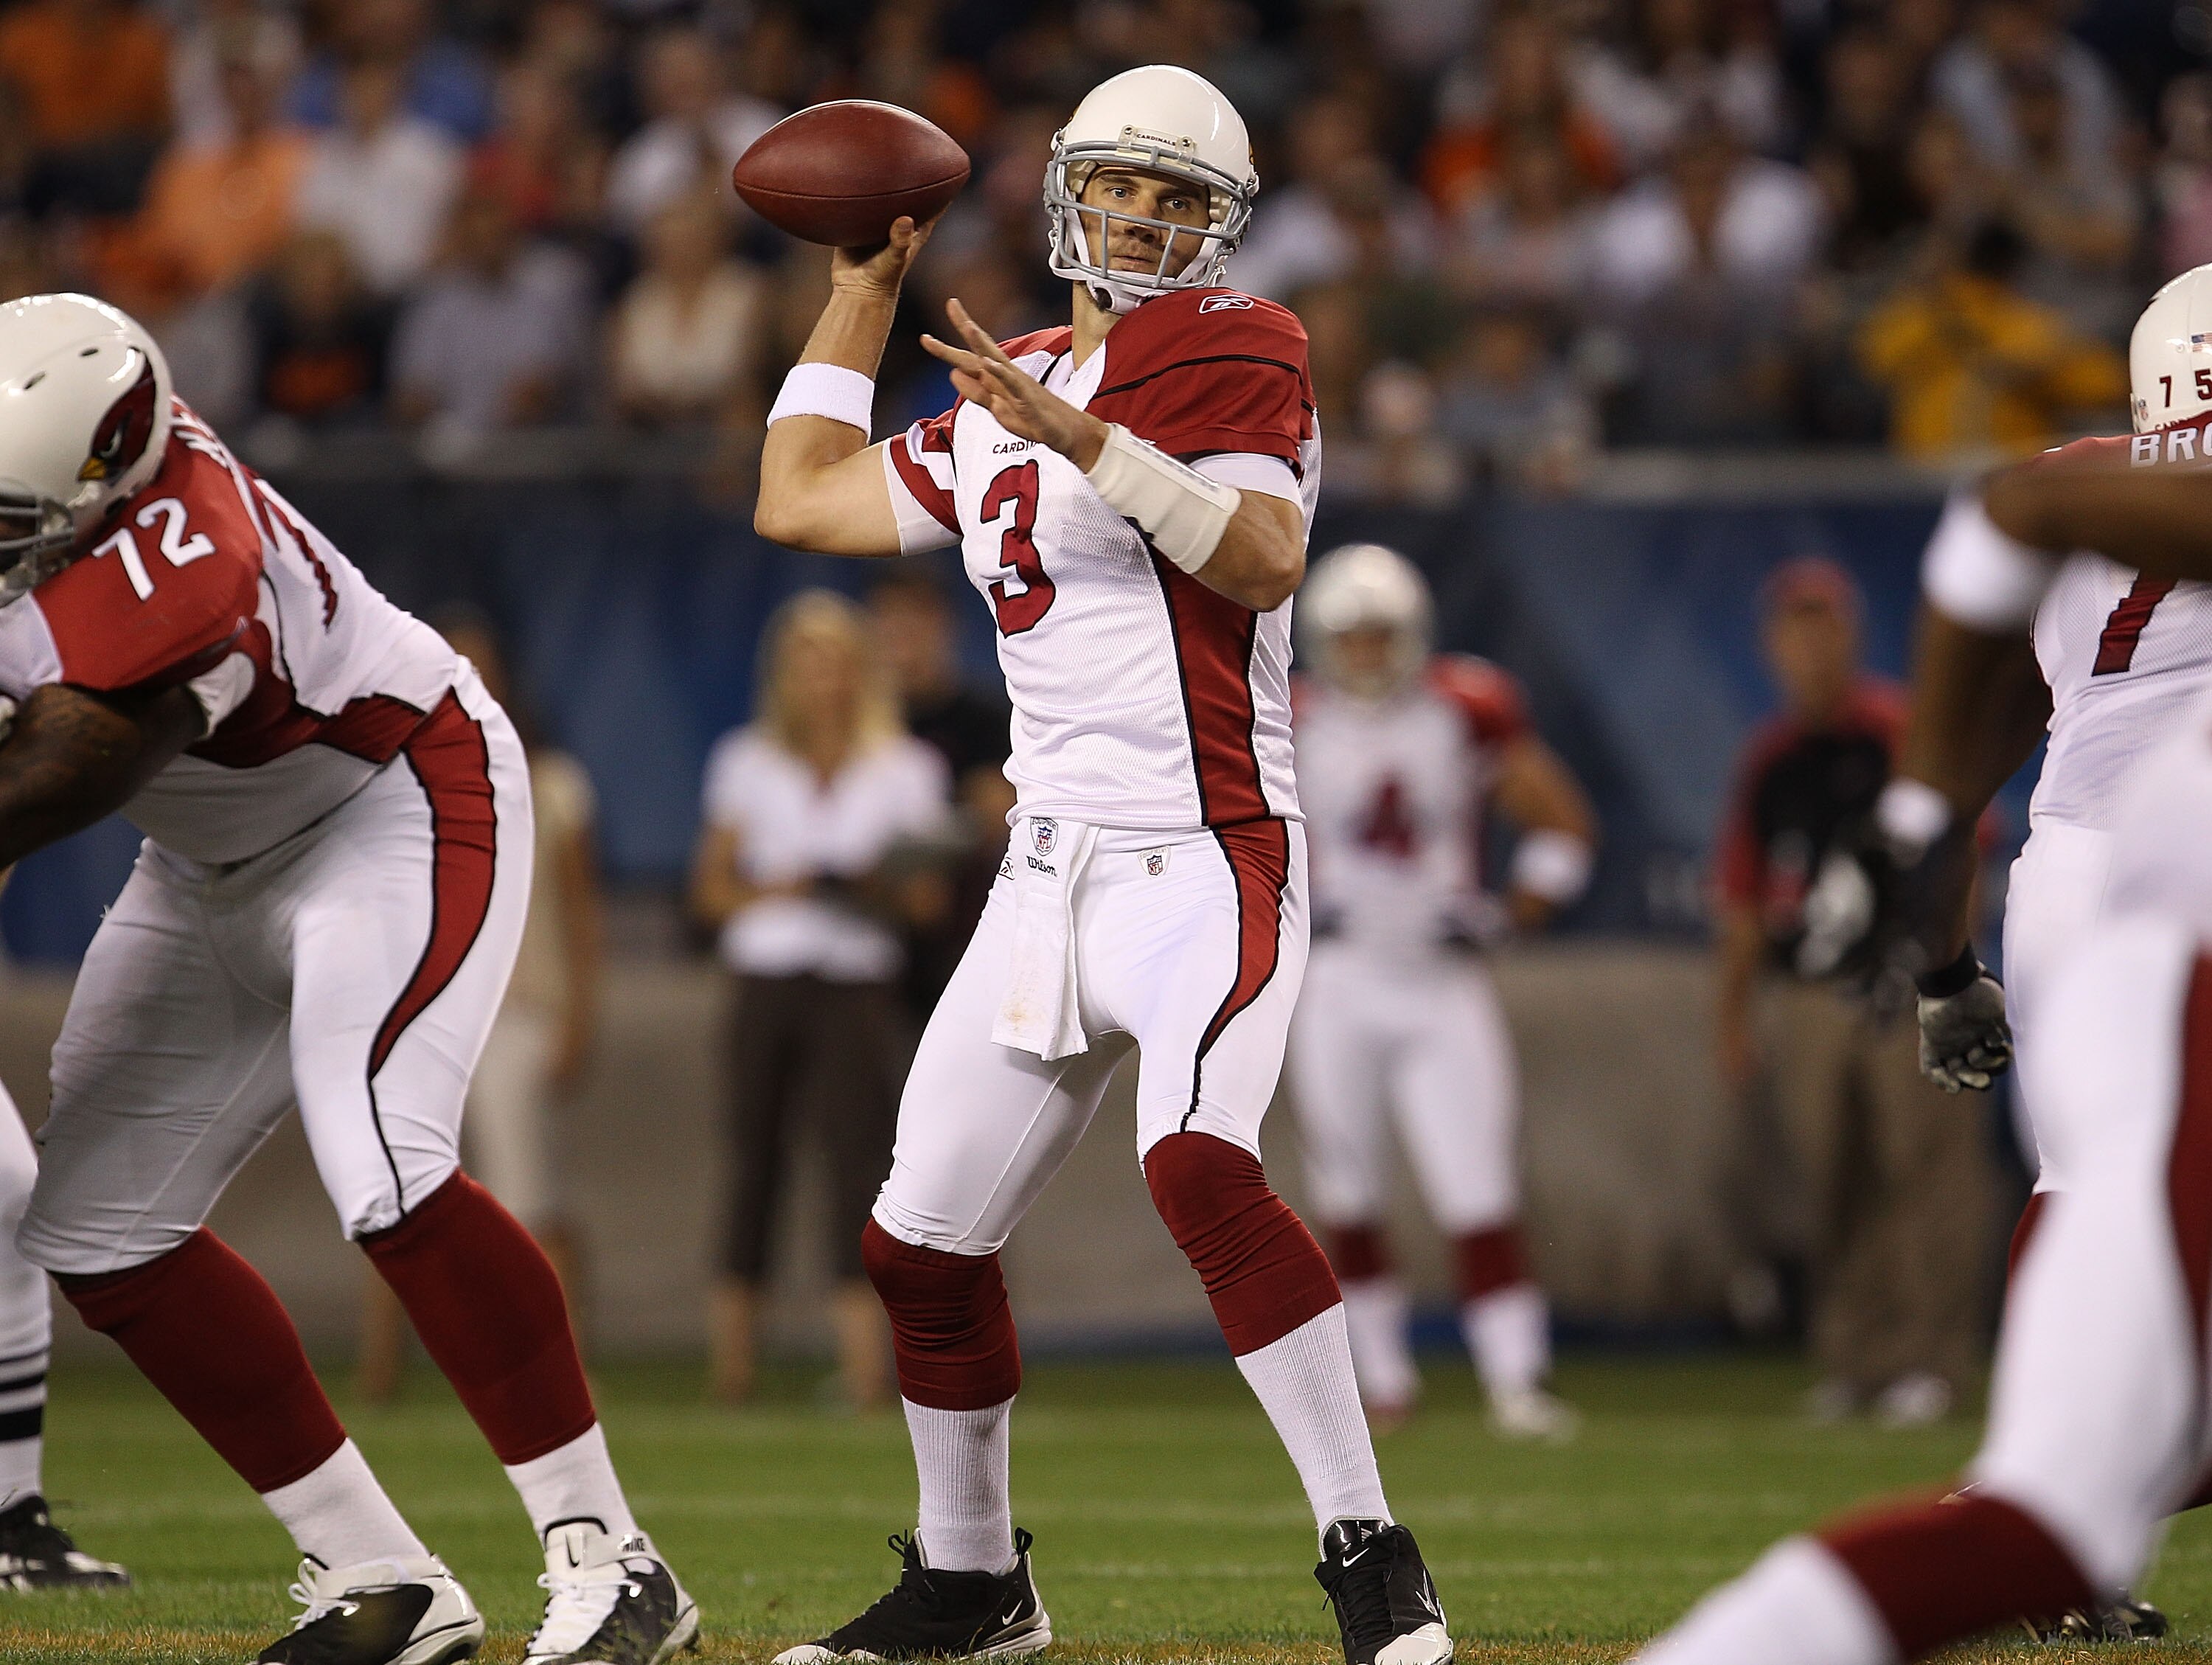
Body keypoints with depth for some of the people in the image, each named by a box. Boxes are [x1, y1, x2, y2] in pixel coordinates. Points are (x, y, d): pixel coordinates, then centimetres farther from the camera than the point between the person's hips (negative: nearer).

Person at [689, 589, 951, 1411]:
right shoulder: (748, 764, 11)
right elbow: (709, 888, 10)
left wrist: (876, 887, -15)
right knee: (753, 1164, -1)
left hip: (859, 987, -1)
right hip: (765, 980, 1)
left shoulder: (906, 770, 9)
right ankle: (730, 1368, 0)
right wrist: (772, 890, -9)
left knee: (862, 1153, -10)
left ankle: (864, 1369, -13)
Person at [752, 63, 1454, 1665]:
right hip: (1054, 867, 8)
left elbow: (1265, 561, -20)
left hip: (1206, 856, -8)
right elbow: (799, 501, 25)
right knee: (925, 1242, 9)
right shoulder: (1001, 399, 17)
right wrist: (863, 293, 25)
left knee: (1200, 1167, -32)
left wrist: (1079, 435, -28)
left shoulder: (1230, 349, -5)